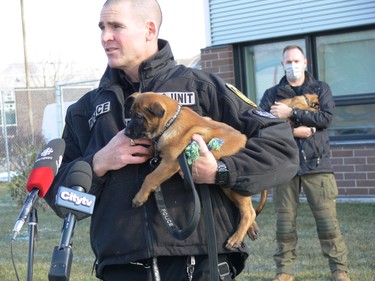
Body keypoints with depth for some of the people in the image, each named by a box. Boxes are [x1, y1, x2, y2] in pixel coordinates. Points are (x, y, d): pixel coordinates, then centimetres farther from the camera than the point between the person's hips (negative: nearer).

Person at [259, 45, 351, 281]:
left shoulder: (321, 89, 10)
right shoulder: (272, 94, 11)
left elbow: (326, 117, -7)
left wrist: (291, 113, -13)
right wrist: (293, 132, -15)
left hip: (317, 164, -1)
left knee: (328, 220, -4)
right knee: (285, 221, 2)